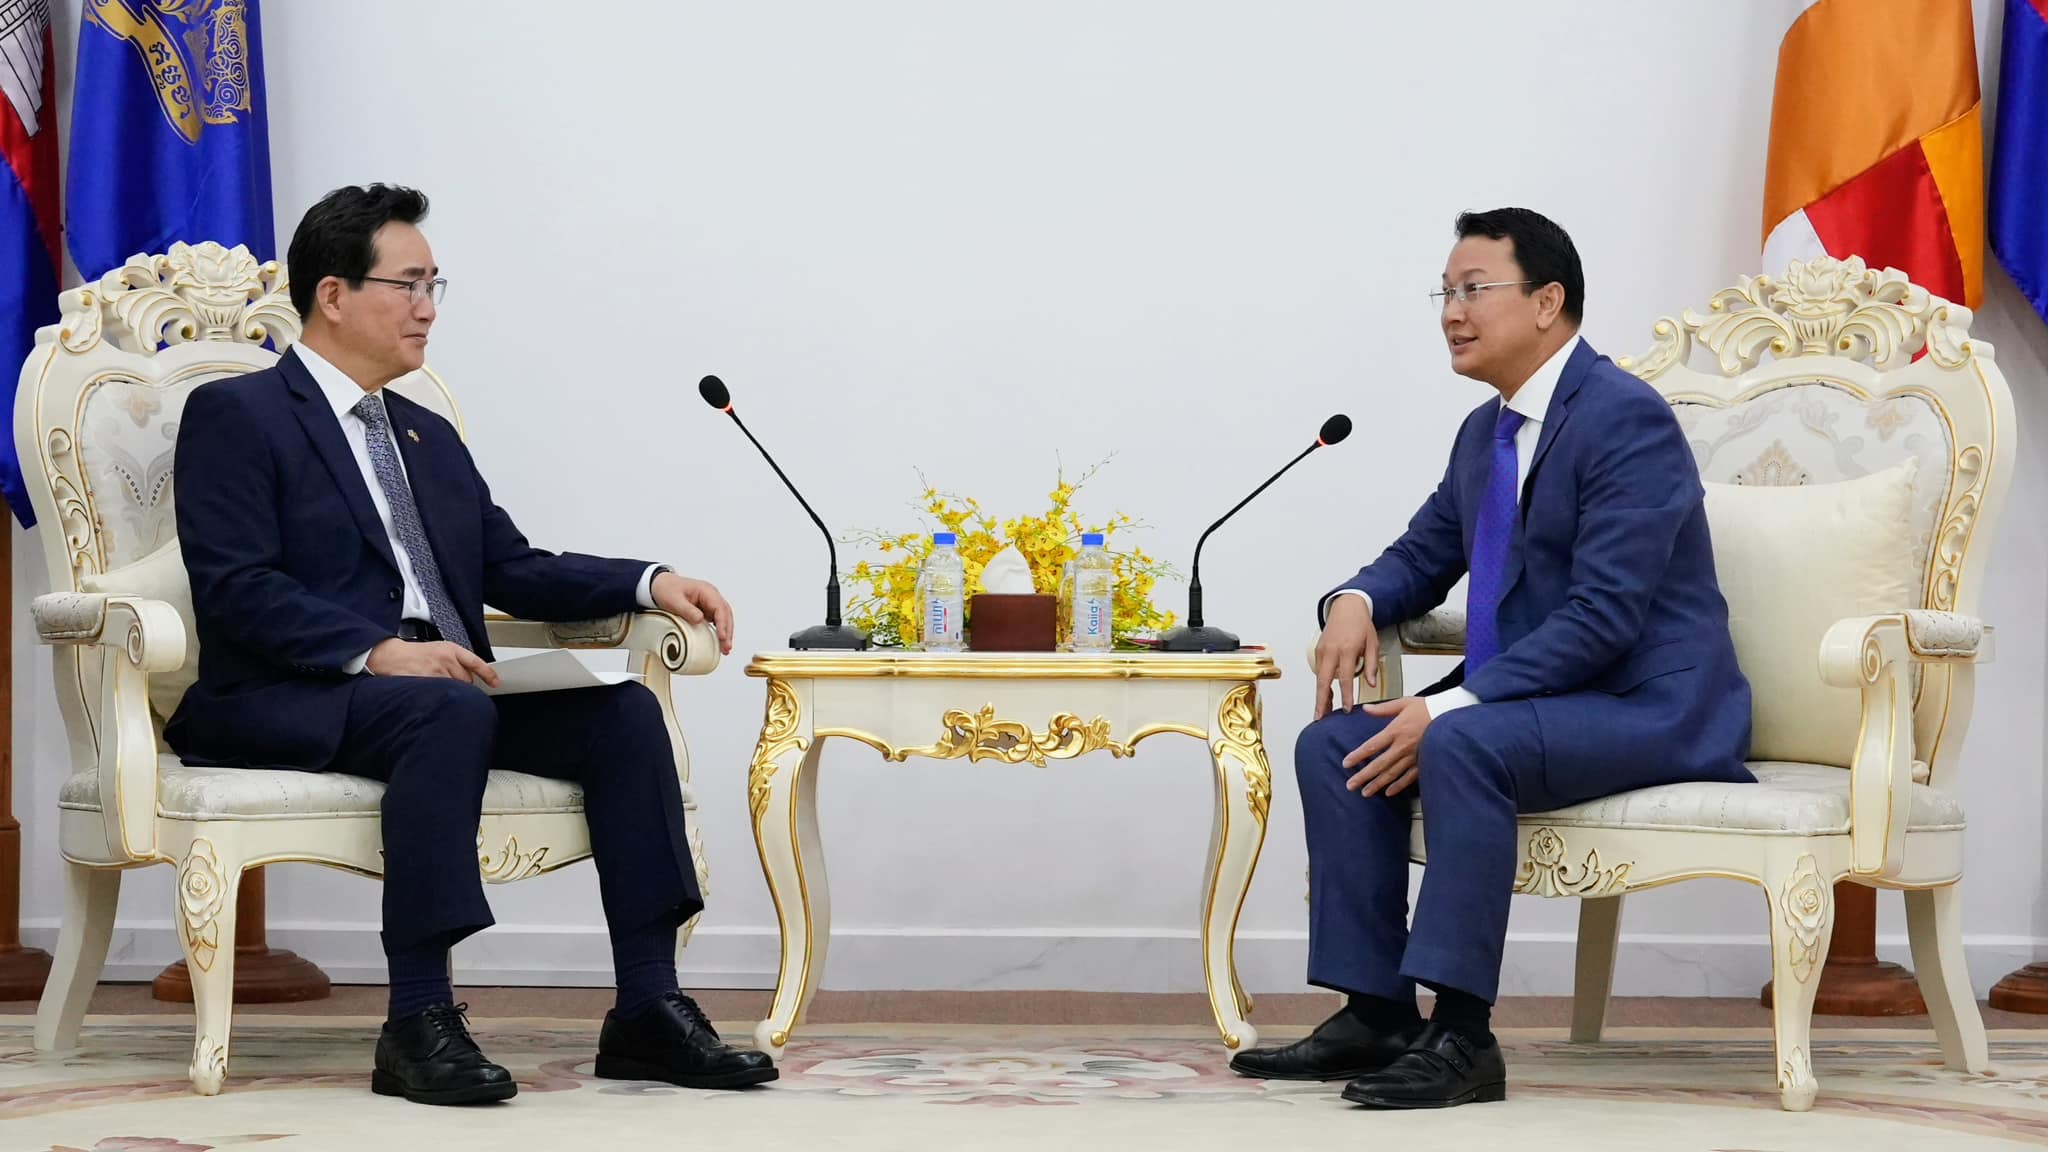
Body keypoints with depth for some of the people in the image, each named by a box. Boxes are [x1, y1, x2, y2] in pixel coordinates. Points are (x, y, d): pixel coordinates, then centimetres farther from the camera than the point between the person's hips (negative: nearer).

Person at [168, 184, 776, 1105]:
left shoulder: (431, 439, 25)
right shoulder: (236, 415, 0)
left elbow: (515, 570, 20)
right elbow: (235, 588, -12)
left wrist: (651, 584, 3)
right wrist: (377, 654, -24)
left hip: (445, 692, 7)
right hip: (291, 703, -7)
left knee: (623, 712, -14)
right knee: (451, 712, -37)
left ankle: (647, 1009, -17)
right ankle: (419, 1025, -35)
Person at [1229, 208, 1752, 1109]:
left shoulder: (1625, 418, -17)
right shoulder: (1486, 431, 12)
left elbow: (1604, 616, -24)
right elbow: (1422, 555, 24)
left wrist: (1448, 708, -27)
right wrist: (1355, 602, -2)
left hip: (1648, 708, -9)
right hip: (1530, 698, 9)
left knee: (1460, 744, -34)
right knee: (1334, 745, -7)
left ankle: (1461, 1036, -30)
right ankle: (1375, 1014, -6)